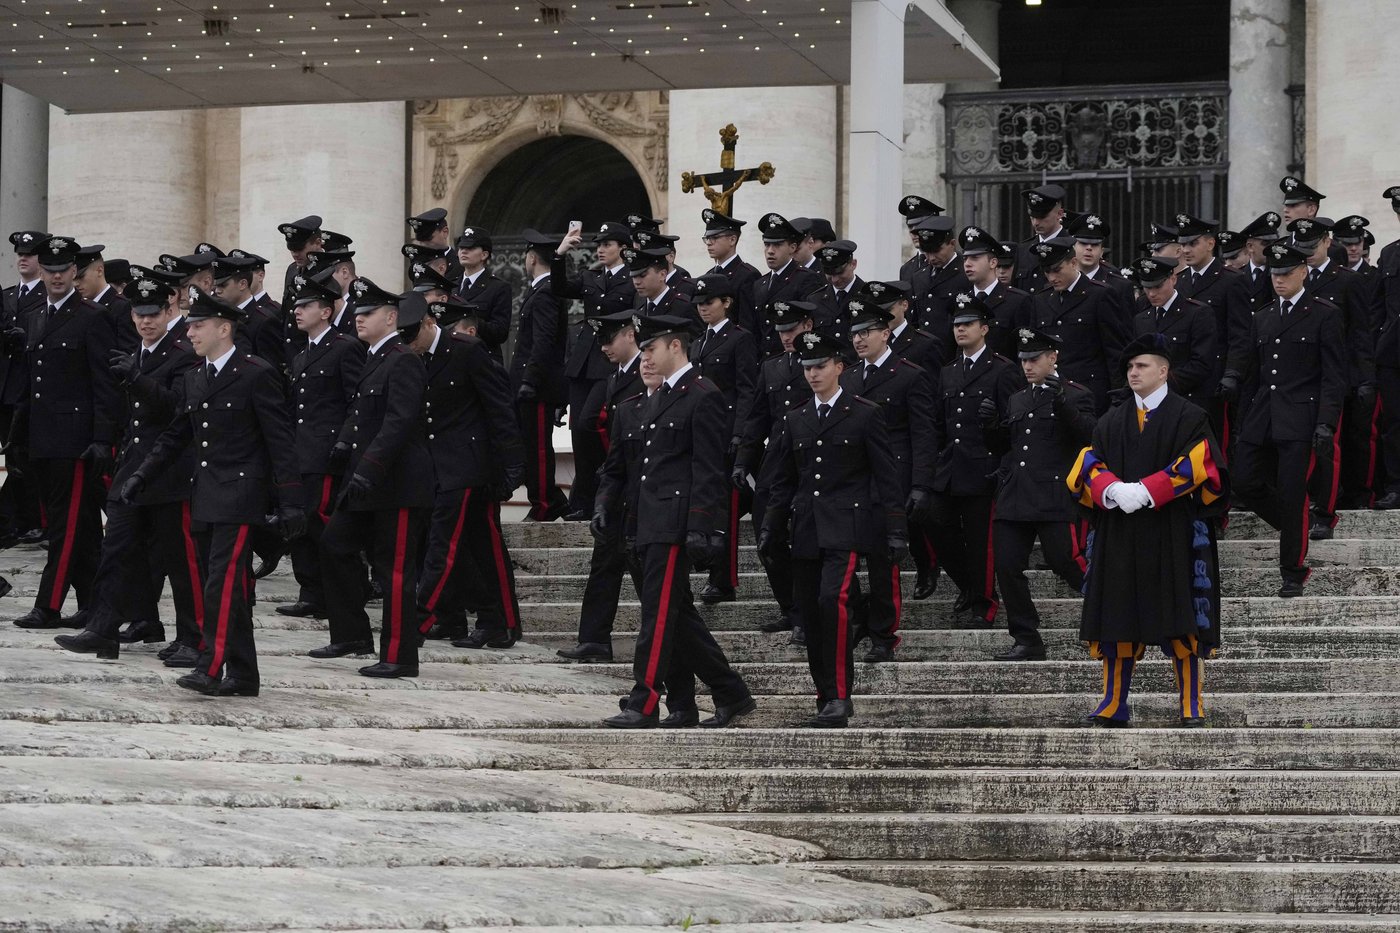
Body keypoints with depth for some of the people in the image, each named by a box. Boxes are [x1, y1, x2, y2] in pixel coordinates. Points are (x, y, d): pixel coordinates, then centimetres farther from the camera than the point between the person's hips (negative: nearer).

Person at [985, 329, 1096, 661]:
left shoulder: (1076, 396, 2)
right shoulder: (1017, 401, 21)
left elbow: (1089, 434, -13)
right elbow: (998, 448, 23)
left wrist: (1062, 403, -25)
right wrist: (991, 424, 2)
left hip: (1055, 502, -6)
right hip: (1014, 501, 6)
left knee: (1068, 564, -8)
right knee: (1007, 568, -1)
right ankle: (1027, 642, 6)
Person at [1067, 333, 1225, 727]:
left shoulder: (1188, 418, 3)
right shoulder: (1112, 422, 15)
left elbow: (1195, 465, -9)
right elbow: (1090, 464, 7)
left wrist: (1144, 491, -18)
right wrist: (1113, 490, -15)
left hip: (1172, 533, -4)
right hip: (1119, 534, 4)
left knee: (1180, 625, -5)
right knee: (1117, 622, 2)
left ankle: (1192, 708, -2)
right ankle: (1114, 706, 7)